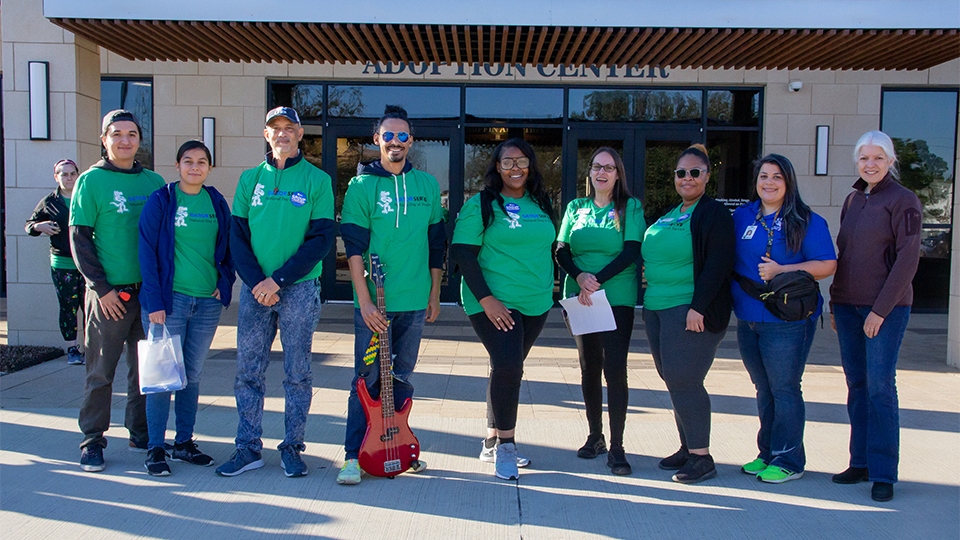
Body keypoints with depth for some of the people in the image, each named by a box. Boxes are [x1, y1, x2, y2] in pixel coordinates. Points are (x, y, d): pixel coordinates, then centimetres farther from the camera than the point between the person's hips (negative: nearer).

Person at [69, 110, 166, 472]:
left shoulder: (153, 181, 9)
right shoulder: (91, 180, -1)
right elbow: (79, 238, -4)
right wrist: (101, 287, -11)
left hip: (150, 290, 4)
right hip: (108, 294, -3)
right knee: (101, 371, 3)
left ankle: (141, 433, 23)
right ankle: (92, 440, 15)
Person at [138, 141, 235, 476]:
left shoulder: (217, 203, 10)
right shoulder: (161, 201, -2)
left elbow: (228, 247, 18)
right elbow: (147, 251, -5)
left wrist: (225, 282, 2)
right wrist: (154, 301, -11)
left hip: (208, 301, 4)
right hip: (170, 299, -4)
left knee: (192, 374, 11)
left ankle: (184, 442, 21)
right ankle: (155, 448, 9)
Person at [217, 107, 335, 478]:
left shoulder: (317, 180, 1)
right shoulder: (250, 179, 10)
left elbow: (321, 240, -7)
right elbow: (237, 237, 6)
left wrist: (278, 280, -14)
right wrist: (256, 282, -9)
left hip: (299, 288, -3)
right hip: (255, 288, 3)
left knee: (297, 372, 4)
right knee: (247, 371, 5)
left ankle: (292, 447, 15)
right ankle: (249, 448, 16)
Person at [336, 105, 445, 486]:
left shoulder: (427, 184, 9)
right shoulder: (361, 186, -2)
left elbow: (436, 243, 13)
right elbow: (354, 248, -8)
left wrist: (434, 294, 10)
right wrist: (364, 300, -15)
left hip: (414, 301, 3)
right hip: (373, 301, -3)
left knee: (402, 377, 12)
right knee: (367, 378, 0)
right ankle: (354, 455, 9)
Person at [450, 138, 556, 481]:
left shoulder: (541, 204, 12)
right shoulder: (481, 205, -5)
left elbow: (550, 247, 22)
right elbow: (462, 253, -10)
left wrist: (548, 289, 14)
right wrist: (486, 299, -17)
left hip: (536, 304, 6)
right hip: (494, 303, -5)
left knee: (509, 368, 11)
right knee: (507, 366, -16)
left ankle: (493, 439, 24)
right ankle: (505, 445, -1)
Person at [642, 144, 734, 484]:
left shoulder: (714, 214, -7)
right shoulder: (669, 215, 18)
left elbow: (718, 265, -16)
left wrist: (698, 306, -21)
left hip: (691, 311, -8)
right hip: (656, 309, 8)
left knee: (683, 380, -10)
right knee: (674, 380, 10)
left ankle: (702, 457, 1)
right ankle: (688, 448, 22)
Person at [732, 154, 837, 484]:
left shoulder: (806, 222, -4)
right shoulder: (742, 217, 11)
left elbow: (827, 265, -10)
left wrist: (781, 271, -18)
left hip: (787, 320, -6)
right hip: (748, 318, 6)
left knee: (784, 389, -2)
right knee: (763, 390, 14)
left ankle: (788, 461, 9)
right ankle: (767, 453, 26)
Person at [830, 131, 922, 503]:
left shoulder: (903, 201, -6)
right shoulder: (853, 200, 14)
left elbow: (907, 260, -11)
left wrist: (881, 309, -15)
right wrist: (836, 303, 12)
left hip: (886, 307, -6)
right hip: (848, 305, 6)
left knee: (880, 386, -6)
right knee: (857, 384, 8)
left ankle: (884, 473, 3)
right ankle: (860, 462, 17)